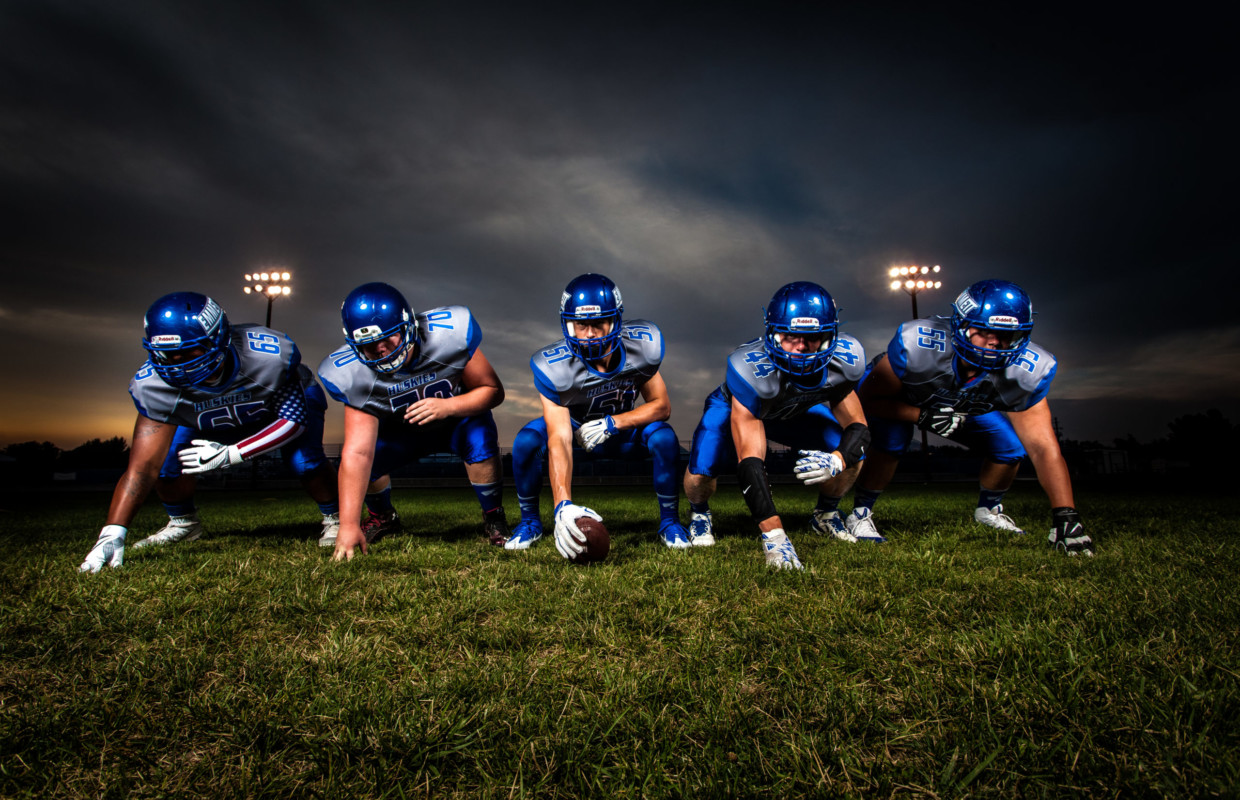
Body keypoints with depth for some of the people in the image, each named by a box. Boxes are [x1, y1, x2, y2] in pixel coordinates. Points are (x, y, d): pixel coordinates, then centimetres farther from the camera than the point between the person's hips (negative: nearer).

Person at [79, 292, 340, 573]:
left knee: (304, 461, -29)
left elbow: (295, 419, -30)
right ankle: (183, 524, 14)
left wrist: (230, 454, -38)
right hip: (210, 419, 3)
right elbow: (143, 466, -30)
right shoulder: (155, 384, -31)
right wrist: (112, 534, -40)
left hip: (289, 398, -3)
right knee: (169, 461, -18)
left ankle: (334, 519, 1)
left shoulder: (268, 356, -41)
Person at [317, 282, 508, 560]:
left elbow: (493, 390, -22)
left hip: (458, 416, -2)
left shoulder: (448, 334, -33)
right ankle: (382, 517, 15)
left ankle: (494, 519, -8)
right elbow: (357, 453, -31)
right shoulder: (355, 375, -27)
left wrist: (446, 406, -41)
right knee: (365, 457, -21)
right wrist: (348, 525, -38)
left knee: (480, 440, -33)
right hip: (403, 430, 2)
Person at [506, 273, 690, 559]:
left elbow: (662, 406, -16)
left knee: (664, 438, -29)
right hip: (576, 426, -1)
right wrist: (563, 505, -50)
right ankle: (529, 521, -2)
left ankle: (669, 521, -5)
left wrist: (612, 424, -31)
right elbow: (559, 440, -37)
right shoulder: (554, 367, -32)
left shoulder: (642, 346, -26)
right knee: (526, 441, -28)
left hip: (624, 427, 1)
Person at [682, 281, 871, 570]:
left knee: (852, 457, -15)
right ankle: (699, 513, 12)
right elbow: (750, 462, -46)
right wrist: (773, 536, -52)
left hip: (797, 410, 4)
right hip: (738, 407, -4)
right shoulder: (751, 369, -44)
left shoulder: (842, 361, -30)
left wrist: (836, 460, -43)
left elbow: (857, 427, -18)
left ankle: (825, 513, 18)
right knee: (700, 474, -27)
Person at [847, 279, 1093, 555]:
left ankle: (988, 509, 19)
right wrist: (924, 416, -43)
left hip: (966, 408, 4)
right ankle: (860, 512, -10)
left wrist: (1065, 517, -36)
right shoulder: (919, 345, -41)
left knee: (1012, 447, -11)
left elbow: (1043, 446, -28)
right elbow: (868, 398, -30)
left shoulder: (1023, 371, -29)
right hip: (899, 399, -4)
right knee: (891, 441, -32)